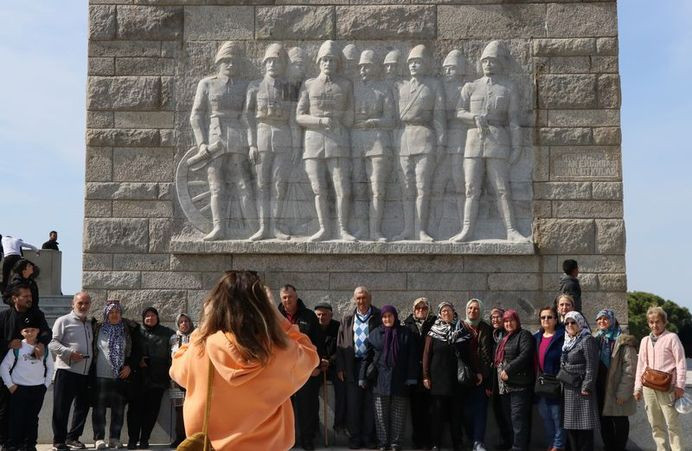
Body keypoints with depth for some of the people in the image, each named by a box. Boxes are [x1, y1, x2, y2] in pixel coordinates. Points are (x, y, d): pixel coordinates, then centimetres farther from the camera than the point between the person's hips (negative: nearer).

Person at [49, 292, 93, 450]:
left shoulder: (90, 325, 19)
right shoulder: (63, 321, -1)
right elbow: (53, 343, -9)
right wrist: (69, 352, -21)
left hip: (85, 372, 7)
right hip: (66, 371, -6)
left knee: (83, 406, 8)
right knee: (62, 407, -2)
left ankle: (72, 437, 19)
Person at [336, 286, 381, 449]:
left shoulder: (379, 317, 2)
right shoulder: (347, 319, 12)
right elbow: (340, 344, 11)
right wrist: (340, 368, 3)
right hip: (353, 366, 2)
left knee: (370, 403, 2)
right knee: (353, 403, 3)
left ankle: (368, 436, 12)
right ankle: (355, 437, 12)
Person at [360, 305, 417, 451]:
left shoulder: (405, 334, 3)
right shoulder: (375, 334, 5)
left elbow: (412, 357, 1)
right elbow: (367, 356, 6)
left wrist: (411, 378, -6)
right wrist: (363, 377, 1)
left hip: (399, 380, -1)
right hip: (380, 380, 1)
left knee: (398, 413, 2)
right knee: (381, 413, 2)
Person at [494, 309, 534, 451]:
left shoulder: (524, 335, -3)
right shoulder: (504, 339, 23)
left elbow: (525, 355, -18)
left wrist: (508, 370, -19)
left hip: (519, 385, -8)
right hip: (505, 386, 8)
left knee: (518, 418, -11)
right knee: (510, 418, 10)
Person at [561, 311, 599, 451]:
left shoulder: (587, 340, -8)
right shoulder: (568, 342, 17)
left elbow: (591, 366, -15)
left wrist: (587, 387, -20)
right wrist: (562, 383, 16)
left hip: (581, 389, -9)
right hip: (568, 390, 9)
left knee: (583, 426, -6)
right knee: (570, 424, 11)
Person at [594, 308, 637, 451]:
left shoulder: (623, 341, -9)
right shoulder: (597, 339, 11)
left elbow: (629, 368, -14)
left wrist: (623, 392, -19)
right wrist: (593, 386, 5)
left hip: (616, 389, -6)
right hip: (601, 388, 6)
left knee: (620, 422, 2)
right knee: (604, 422, 12)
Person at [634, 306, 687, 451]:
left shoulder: (671, 338, -1)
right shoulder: (645, 341, 15)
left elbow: (681, 363, -4)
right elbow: (641, 365, 17)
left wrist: (680, 386, -9)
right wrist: (638, 387, 13)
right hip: (648, 387, 5)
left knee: (672, 423, -5)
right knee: (655, 423, 9)